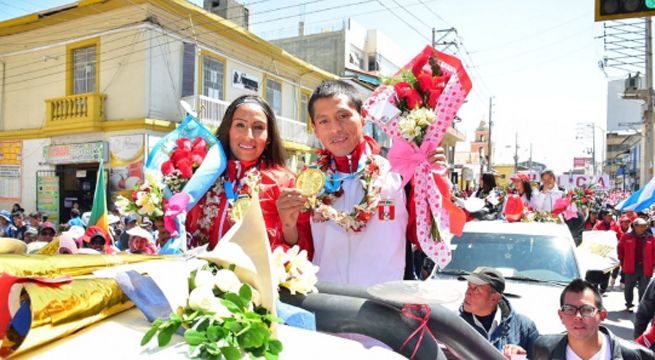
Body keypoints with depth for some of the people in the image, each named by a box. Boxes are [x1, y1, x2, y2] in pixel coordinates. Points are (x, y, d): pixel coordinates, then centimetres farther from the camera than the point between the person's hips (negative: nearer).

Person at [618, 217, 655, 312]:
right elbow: (620, 249, 7)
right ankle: (629, 304, 25)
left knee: (644, 289, 6)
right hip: (630, 268, -1)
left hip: (645, 268, 1)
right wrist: (622, 261, 6)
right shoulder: (626, 237, -3)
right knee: (629, 287, 9)